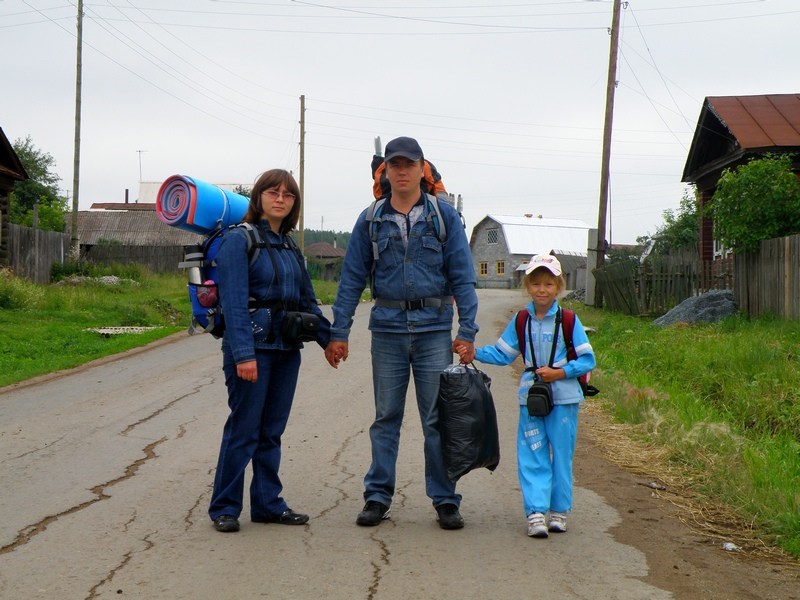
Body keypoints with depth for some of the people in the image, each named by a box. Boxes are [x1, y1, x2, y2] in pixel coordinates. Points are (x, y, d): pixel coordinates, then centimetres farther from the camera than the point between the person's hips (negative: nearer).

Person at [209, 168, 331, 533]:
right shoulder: (239, 240, -8)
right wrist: (243, 353, -23)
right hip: (253, 344, -7)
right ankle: (224, 508, 8)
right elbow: (234, 302, -16)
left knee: (272, 431, 11)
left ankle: (267, 504, 19)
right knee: (243, 429, -2)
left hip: (286, 348, 7)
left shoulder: (289, 247, 14)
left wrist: (329, 338, 16)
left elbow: (307, 300, 20)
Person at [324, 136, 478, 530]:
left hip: (434, 328, -1)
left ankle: (445, 501, 10)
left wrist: (467, 331, -7)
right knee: (386, 417, 8)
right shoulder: (371, 221, 5)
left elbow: (462, 277, 0)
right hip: (387, 327, 1)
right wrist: (338, 332, 0)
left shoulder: (444, 217, 2)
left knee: (438, 417, 2)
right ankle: (378, 497, 15)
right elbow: (352, 278, 5)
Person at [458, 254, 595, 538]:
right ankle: (536, 513, -3)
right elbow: (503, 353, 9)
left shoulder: (568, 321, -3)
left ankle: (559, 511, 18)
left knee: (561, 455, 6)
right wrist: (476, 353, -6)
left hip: (563, 398, -2)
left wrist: (559, 373, -14)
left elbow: (587, 360, -2)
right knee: (532, 456, -3)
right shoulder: (521, 320, 5)